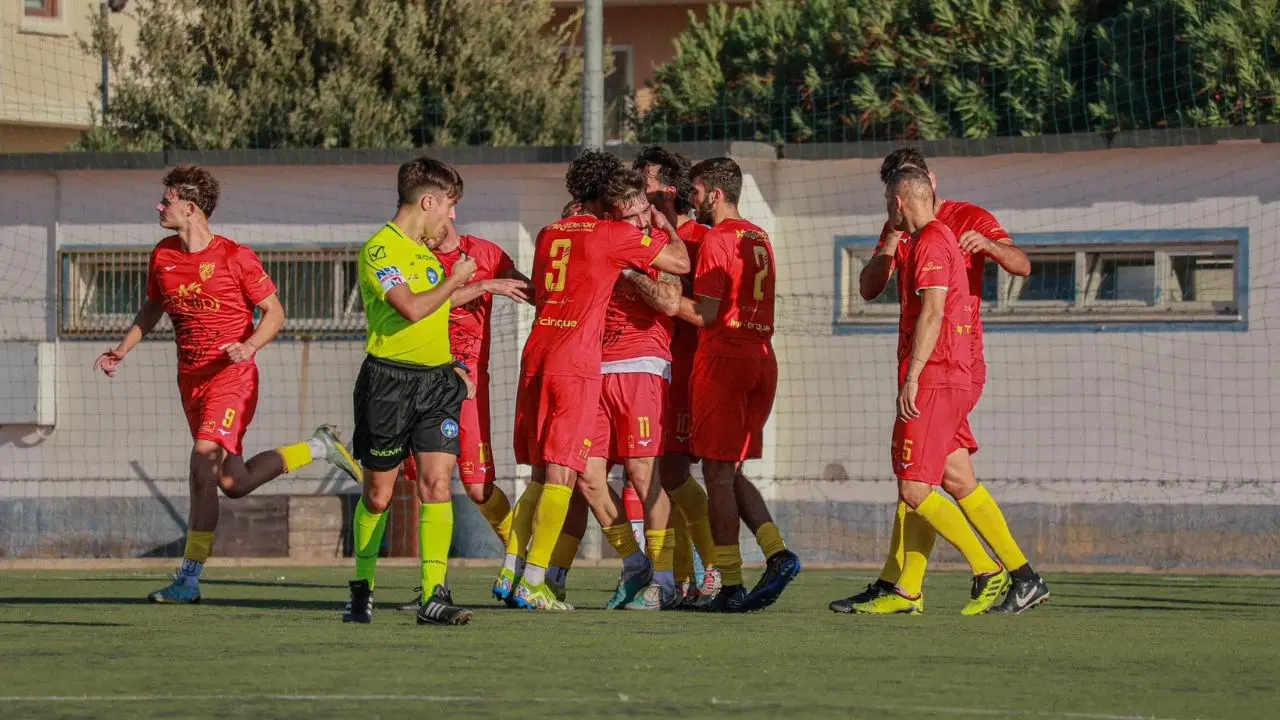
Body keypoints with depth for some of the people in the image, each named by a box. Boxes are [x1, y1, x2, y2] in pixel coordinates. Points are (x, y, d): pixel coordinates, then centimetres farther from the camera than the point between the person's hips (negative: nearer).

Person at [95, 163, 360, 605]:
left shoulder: (235, 257, -11)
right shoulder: (163, 256, 7)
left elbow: (275, 312, -5)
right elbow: (152, 308, 24)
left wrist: (249, 346, -23)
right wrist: (121, 350, 11)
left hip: (231, 375, -7)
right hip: (191, 378, 7)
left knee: (203, 464, -23)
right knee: (234, 482, 9)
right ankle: (318, 448, 29)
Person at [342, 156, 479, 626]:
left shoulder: (427, 252, 17)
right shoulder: (380, 250, -10)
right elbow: (412, 308, -21)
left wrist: (453, 367, 21)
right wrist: (455, 280, -7)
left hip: (437, 381, 6)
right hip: (389, 381, -6)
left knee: (436, 484, -9)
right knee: (377, 495, 5)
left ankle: (434, 596, -15)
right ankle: (362, 589, 23)